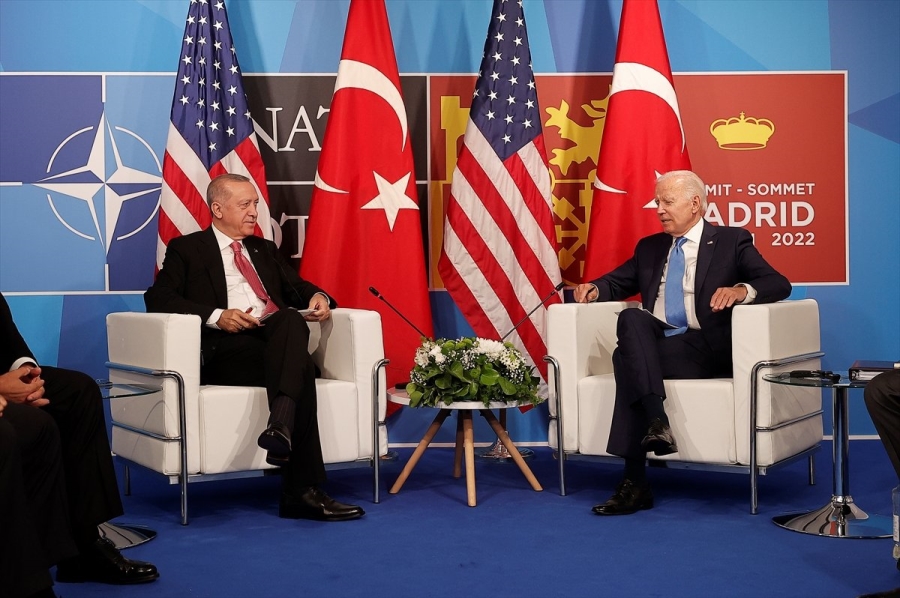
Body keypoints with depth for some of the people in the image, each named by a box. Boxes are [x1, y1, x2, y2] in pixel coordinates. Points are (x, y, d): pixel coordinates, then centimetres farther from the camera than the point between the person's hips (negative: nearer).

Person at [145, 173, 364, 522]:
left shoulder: (265, 250, 31)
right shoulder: (187, 249, 12)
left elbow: (297, 288, 29)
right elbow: (158, 299, -2)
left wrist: (317, 297, 3)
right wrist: (216, 316, -16)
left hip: (277, 341, 5)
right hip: (226, 349, -4)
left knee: (291, 320, -34)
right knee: (300, 369, -33)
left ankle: (281, 425, -48)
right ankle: (303, 490, -38)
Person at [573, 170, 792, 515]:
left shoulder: (732, 241, 8)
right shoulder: (649, 247, 23)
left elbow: (779, 284, -3)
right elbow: (617, 282, 26)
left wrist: (741, 290, -24)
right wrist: (594, 290, 1)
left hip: (706, 349, -4)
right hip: (653, 344, 4)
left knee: (627, 357, -29)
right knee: (631, 318, -30)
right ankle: (656, 422, -40)